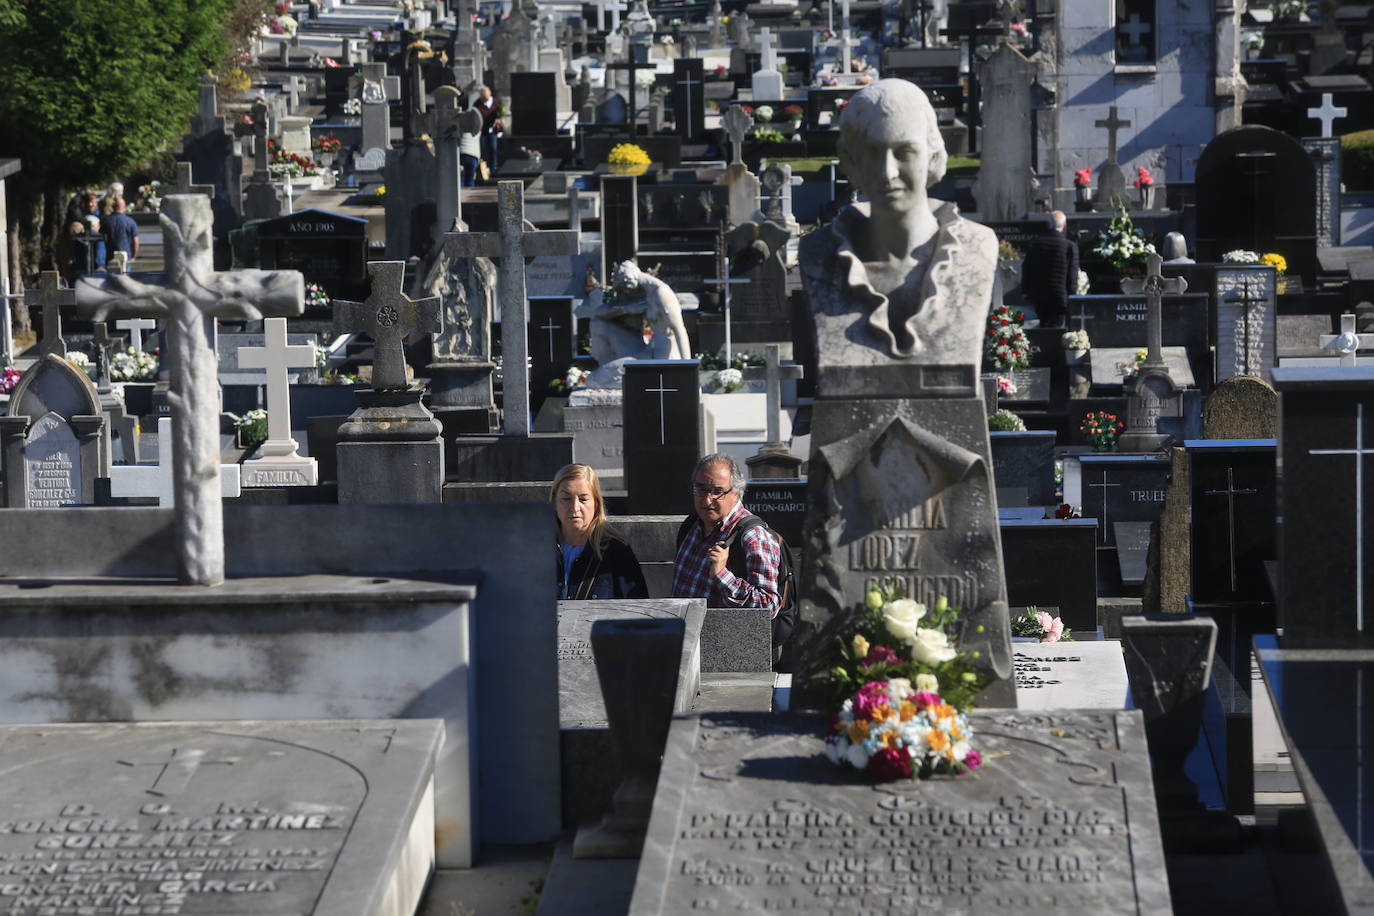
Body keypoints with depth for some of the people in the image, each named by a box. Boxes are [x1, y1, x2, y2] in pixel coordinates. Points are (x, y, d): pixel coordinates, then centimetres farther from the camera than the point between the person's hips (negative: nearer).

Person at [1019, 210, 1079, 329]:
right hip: (1060, 297, -4)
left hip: (1038, 296, 4)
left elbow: (1026, 268, 6)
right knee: (1056, 327, -2)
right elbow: (1072, 275, -8)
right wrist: (1072, 296, 0)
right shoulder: (1070, 246, -10)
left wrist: (1026, 290, 14)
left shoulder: (1036, 243, 0)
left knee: (1044, 324, 19)